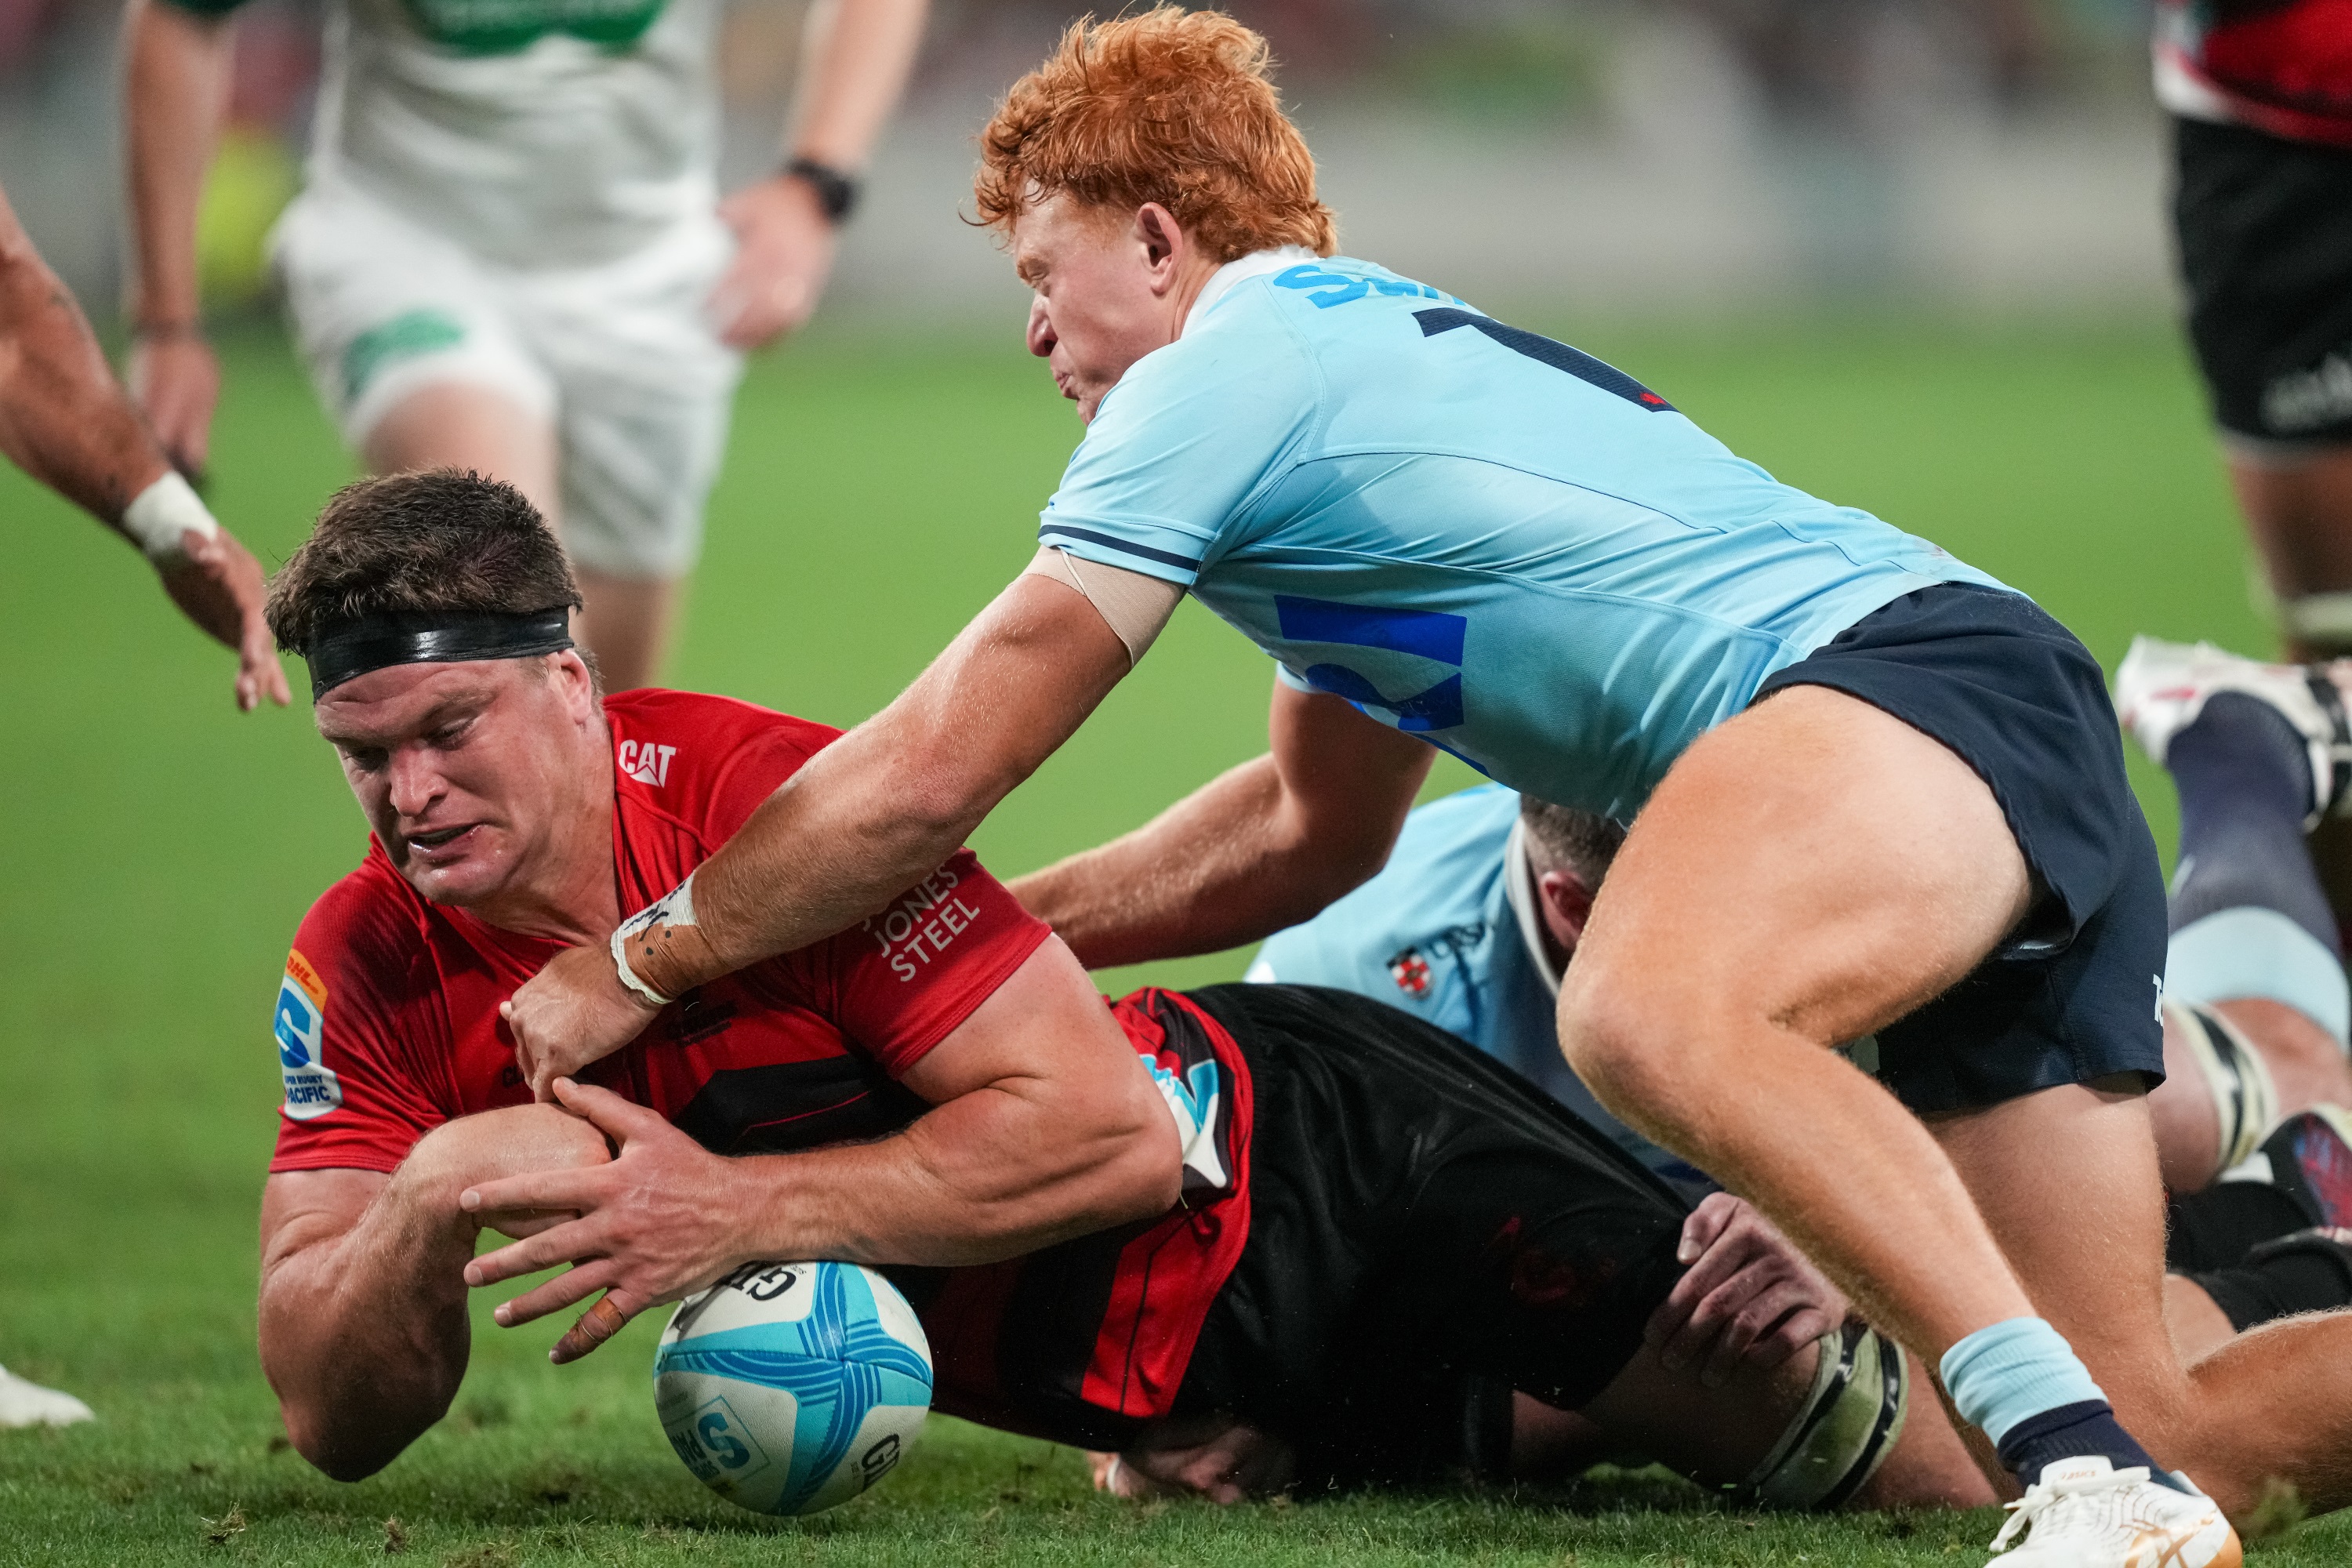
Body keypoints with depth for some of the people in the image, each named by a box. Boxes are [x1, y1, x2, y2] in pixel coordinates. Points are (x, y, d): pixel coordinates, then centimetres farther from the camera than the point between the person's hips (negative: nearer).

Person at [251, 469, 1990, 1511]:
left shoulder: (777, 804, -30)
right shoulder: (368, 968, -13)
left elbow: (1102, 1127, -30)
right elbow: (336, 1417, -13)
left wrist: (739, 1208, -35)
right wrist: (427, 1202, -33)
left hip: (1296, 1157, -6)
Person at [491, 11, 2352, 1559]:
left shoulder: (1232, 363, 1)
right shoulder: (1367, 358, 31)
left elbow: (926, 775, 3)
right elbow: (1312, 825, 41)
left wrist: (625, 971, 15)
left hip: (1908, 667, -9)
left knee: (1647, 1015, -38)